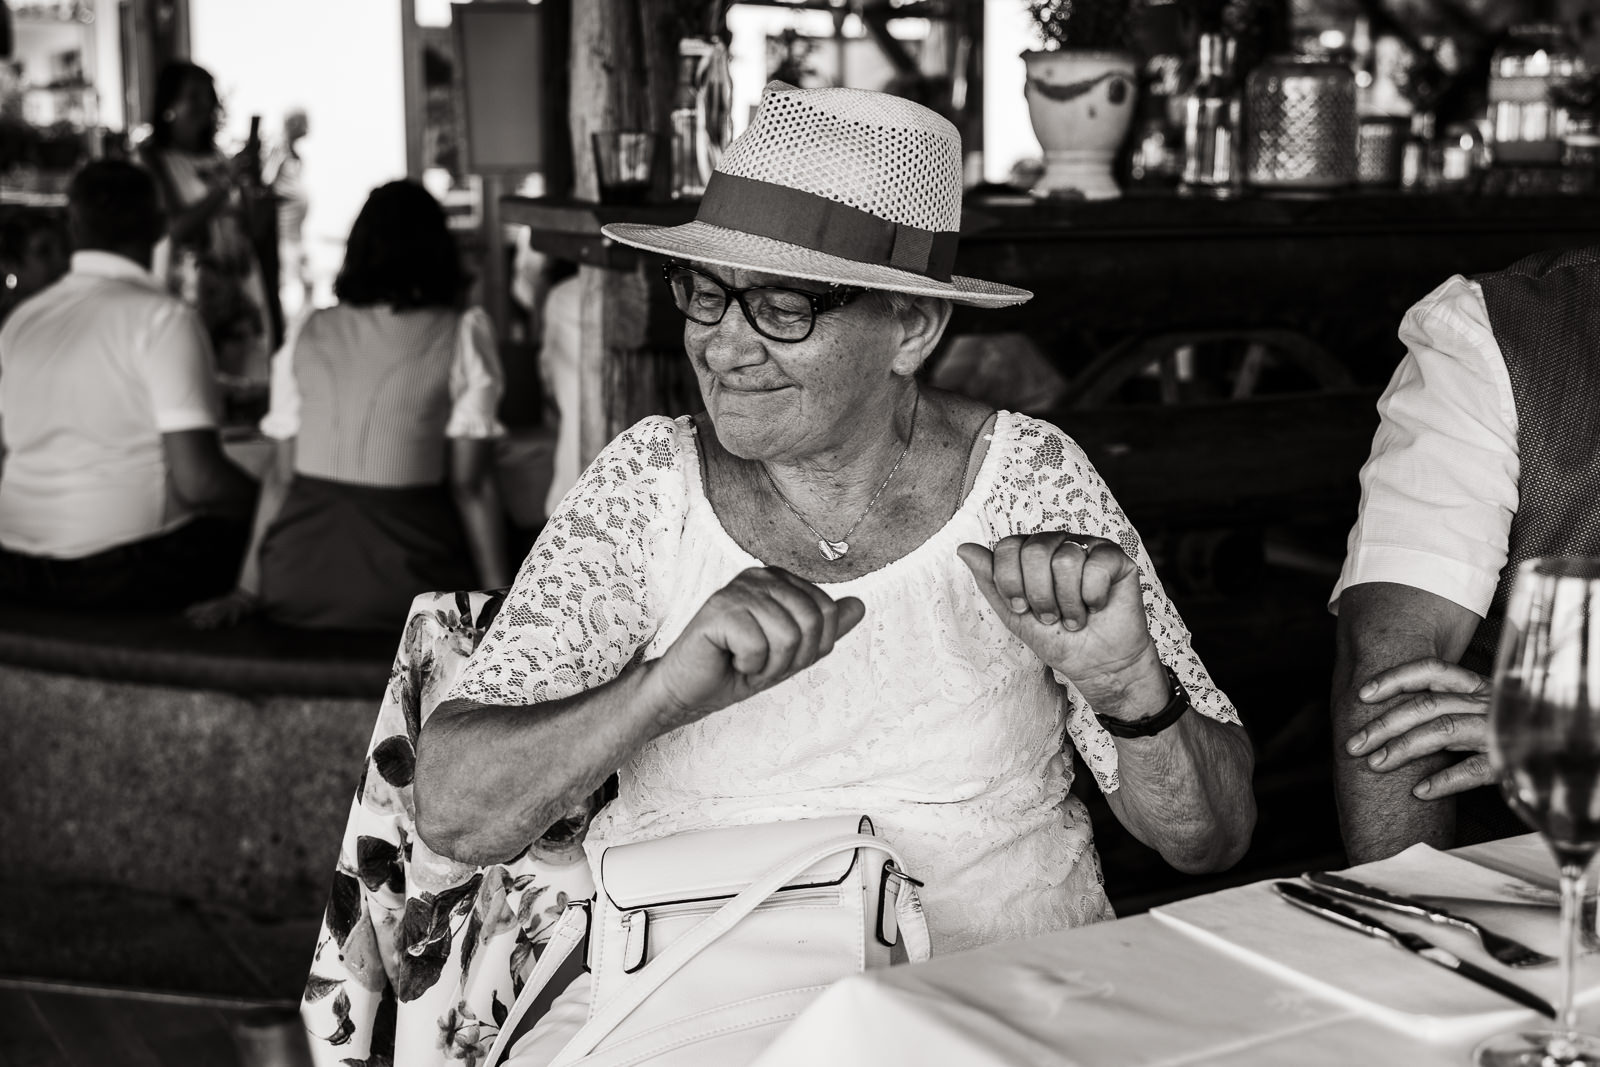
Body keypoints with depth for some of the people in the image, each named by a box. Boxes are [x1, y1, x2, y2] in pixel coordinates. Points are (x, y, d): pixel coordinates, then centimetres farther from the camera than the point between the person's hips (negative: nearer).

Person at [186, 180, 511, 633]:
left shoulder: (307, 333, 8)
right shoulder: (462, 336, -1)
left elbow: (281, 472, 7)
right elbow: (470, 483, -5)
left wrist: (247, 592, 9)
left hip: (299, 582, 4)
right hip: (405, 576, -4)